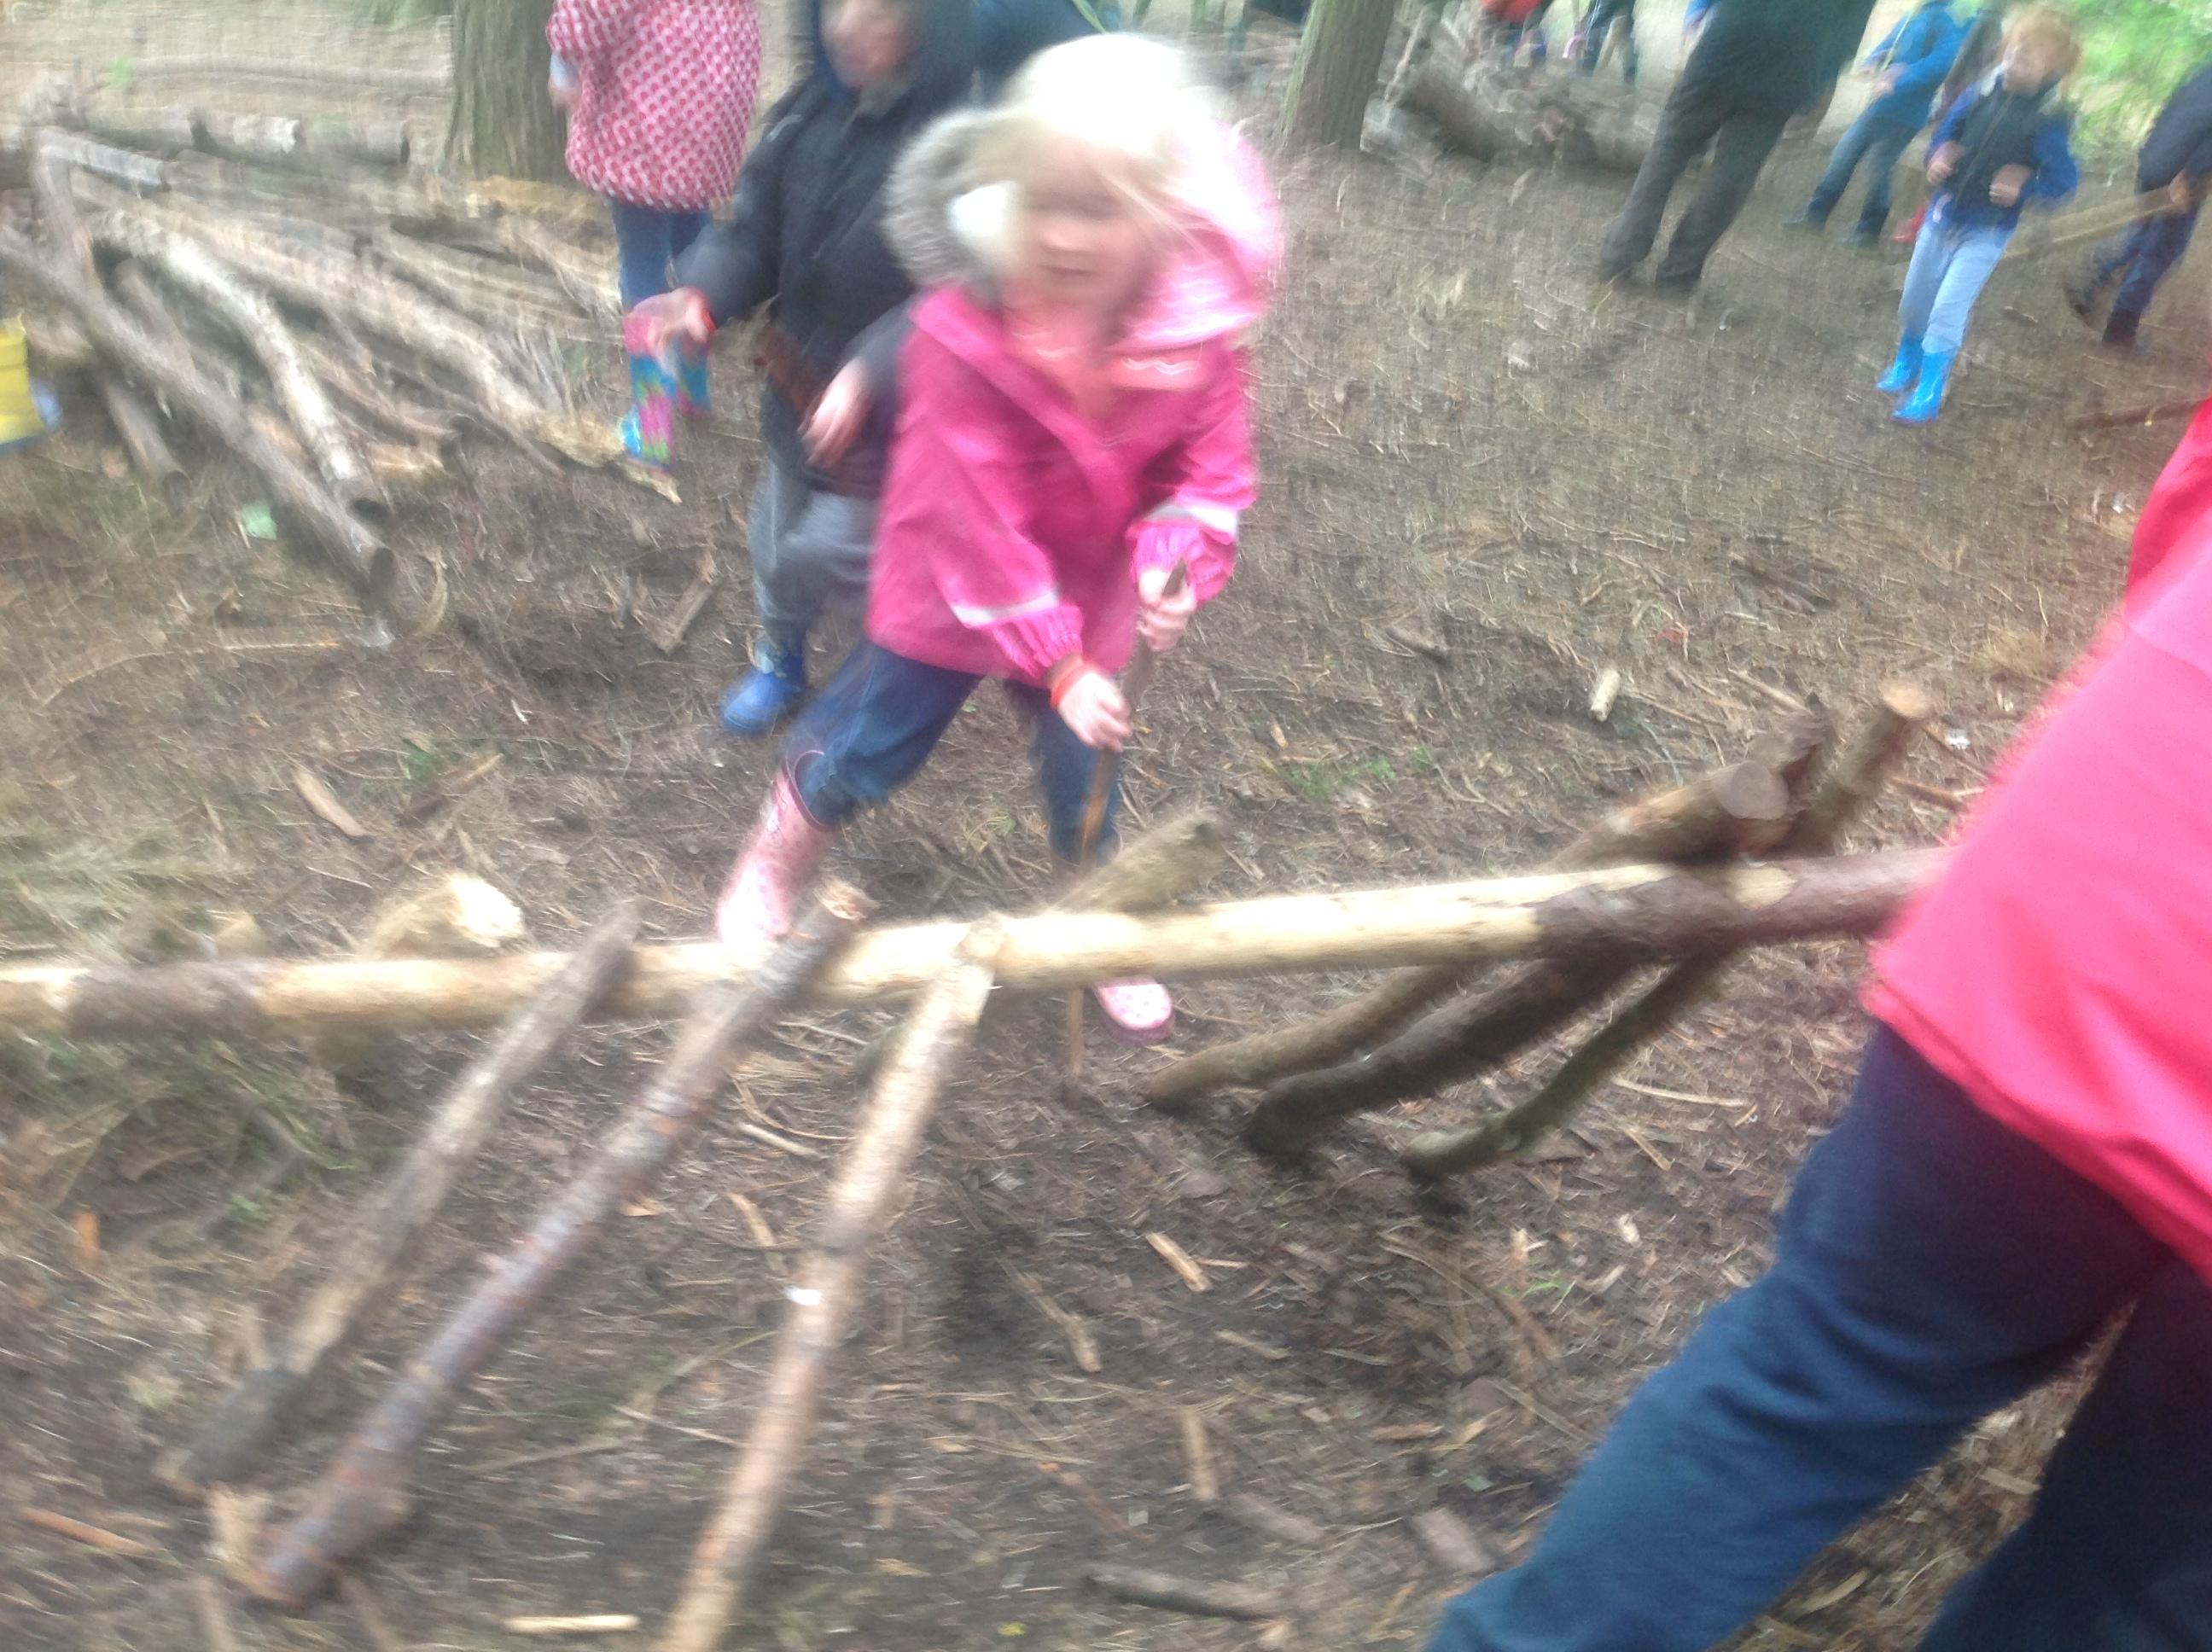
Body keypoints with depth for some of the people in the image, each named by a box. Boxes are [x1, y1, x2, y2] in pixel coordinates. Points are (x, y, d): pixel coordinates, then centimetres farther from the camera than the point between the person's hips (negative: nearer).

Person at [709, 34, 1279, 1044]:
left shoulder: (1198, 322, -20)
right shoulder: (966, 330, -31)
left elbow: (1209, 460, -5)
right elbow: (972, 518, -28)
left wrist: (1176, 557, -25)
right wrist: (1054, 661, -26)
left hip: (1086, 600, 3)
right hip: (951, 595, -3)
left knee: (1088, 773, 18)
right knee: (864, 752, 14)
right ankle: (773, 867, 45)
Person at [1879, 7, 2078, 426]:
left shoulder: (2046, 120, -19)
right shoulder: (1984, 93, -7)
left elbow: (2064, 181, -14)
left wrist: (2024, 188, -30)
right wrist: (1938, 155, -5)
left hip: (1986, 231, -5)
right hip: (1943, 213, 5)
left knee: (1947, 311, -10)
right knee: (1914, 300, 15)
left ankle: (1928, 396, 3)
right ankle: (1906, 366, 40)